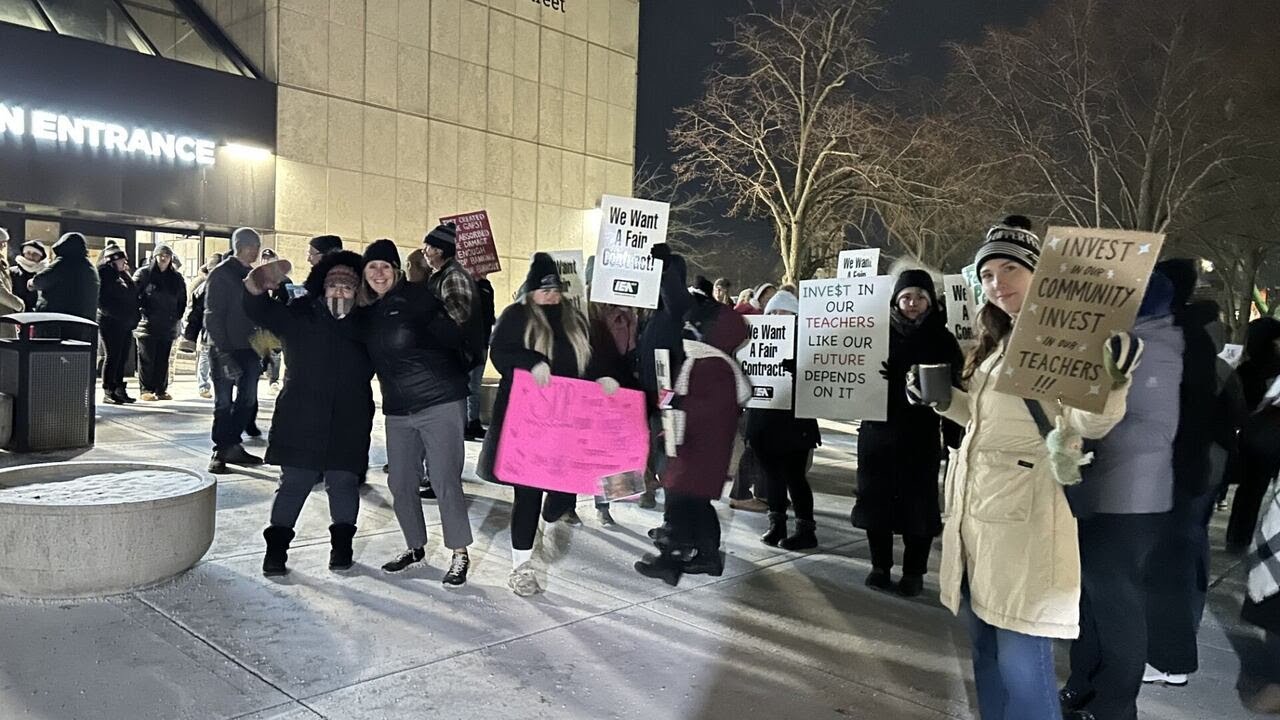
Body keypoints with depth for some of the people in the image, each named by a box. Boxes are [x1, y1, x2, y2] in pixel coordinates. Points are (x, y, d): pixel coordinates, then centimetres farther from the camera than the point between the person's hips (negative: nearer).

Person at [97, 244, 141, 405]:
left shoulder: (124, 275, 17)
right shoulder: (104, 275, -7)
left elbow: (133, 296, 19)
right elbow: (102, 301, -16)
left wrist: (135, 316, 9)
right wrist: (118, 314, -19)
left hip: (126, 324, 7)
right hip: (111, 323, -7)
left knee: (122, 357, 10)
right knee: (113, 356, -4)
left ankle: (119, 389, 18)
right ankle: (108, 391, 3)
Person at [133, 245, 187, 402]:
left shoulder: (176, 277, 10)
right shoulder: (143, 274, -1)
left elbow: (182, 300, 17)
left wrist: (177, 316, 8)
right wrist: (140, 312, -8)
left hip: (168, 326, 4)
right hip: (147, 324, -4)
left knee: (163, 359, 8)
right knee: (147, 359, 0)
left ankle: (161, 390, 15)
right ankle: (146, 390, 6)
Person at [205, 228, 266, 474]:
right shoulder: (221, 274, -7)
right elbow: (213, 316, -11)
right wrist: (222, 352, -17)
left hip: (250, 349, 7)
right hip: (227, 350, -6)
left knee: (247, 400, 9)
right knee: (224, 402, -1)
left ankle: (233, 446, 20)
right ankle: (220, 451, 8)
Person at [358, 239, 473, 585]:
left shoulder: (416, 296, -8)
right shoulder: (367, 313, 10)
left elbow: (453, 338, -15)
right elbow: (369, 359, 18)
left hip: (440, 403, -6)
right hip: (397, 410, 7)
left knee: (446, 481, -4)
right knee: (400, 483, 12)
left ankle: (460, 554, 10)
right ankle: (416, 547, 31)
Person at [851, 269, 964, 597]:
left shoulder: (942, 339, 2)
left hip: (921, 436, -1)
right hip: (877, 431, 1)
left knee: (917, 503, 4)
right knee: (876, 499, 6)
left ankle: (914, 572, 16)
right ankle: (880, 566, 21)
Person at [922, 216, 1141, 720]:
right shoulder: (999, 341, 17)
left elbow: (1087, 422, -19)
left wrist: (1109, 381, -37)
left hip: (1023, 517, -8)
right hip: (976, 511, 8)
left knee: (1021, 665, -4)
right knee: (987, 652, 17)